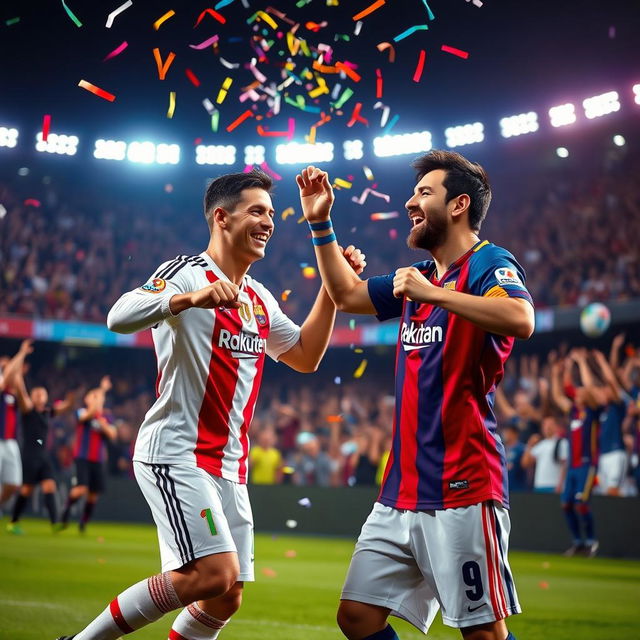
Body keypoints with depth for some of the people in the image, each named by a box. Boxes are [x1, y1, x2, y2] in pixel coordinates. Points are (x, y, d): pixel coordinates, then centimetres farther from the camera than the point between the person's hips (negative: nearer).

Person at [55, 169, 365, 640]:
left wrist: (332, 286, 15)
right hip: (177, 454, -8)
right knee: (215, 575, -21)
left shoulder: (260, 299, 17)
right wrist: (190, 297, -41)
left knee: (226, 599, 5)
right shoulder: (187, 273, -8)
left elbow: (305, 356, 25)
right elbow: (119, 318, -24)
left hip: (229, 467, 8)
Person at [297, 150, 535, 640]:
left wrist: (434, 294, -24)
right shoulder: (422, 275, 19)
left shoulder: (489, 263, -6)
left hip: (462, 490, -8)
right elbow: (347, 294, 32)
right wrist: (321, 223, 25)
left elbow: (521, 320, -27)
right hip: (400, 490, 8)